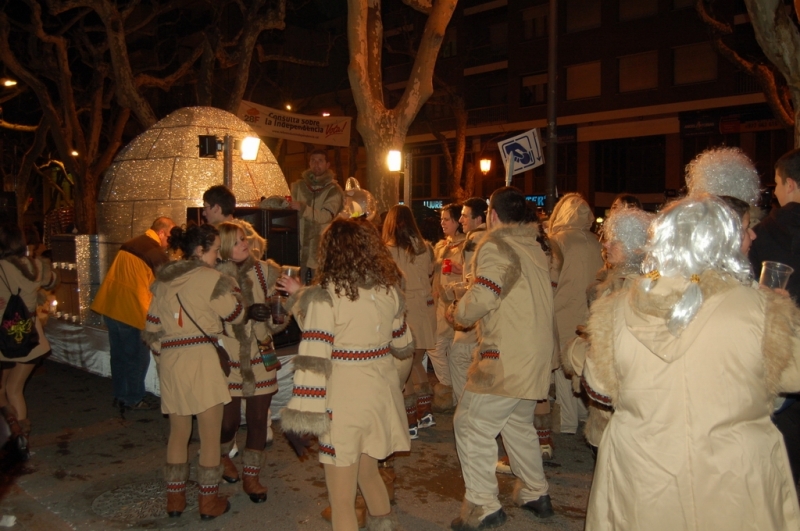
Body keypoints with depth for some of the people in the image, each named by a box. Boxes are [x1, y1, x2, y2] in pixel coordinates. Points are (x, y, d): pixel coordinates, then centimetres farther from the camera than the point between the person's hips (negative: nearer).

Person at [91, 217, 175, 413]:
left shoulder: (128, 245, 11)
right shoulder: (157, 254, -13)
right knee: (137, 358, 7)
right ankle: (132, 400, 16)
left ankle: (120, 396, 28)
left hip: (109, 307, 8)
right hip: (132, 311, -8)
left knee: (119, 355, 17)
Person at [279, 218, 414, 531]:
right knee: (368, 471, 29)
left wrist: (304, 412, -14)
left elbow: (314, 359, -18)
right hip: (381, 388, 6)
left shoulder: (326, 295, -13)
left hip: (344, 396, -6)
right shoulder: (389, 289, 2)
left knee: (342, 499, 11)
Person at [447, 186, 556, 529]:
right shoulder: (535, 247, 13)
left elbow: (482, 298, -21)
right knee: (519, 423, 22)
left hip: (506, 358, -9)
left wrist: (457, 312, -1)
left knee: (472, 425, -1)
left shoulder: (496, 246, -13)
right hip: (536, 356, 9)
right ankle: (536, 494, 32)